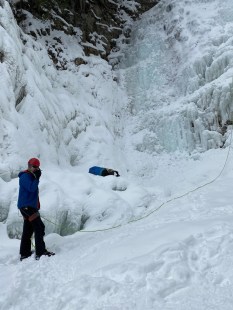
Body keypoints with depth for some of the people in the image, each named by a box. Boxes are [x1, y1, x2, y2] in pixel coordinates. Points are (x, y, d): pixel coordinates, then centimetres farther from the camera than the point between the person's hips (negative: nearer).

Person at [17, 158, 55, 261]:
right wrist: (37, 178, -20)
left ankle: (24, 253, 16)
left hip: (29, 206, 10)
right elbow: (31, 188, -24)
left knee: (28, 230, 11)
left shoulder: (31, 176, 19)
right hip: (26, 206, -10)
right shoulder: (25, 176, -10)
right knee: (39, 227, -13)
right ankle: (40, 252, -14)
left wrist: (37, 205, 20)